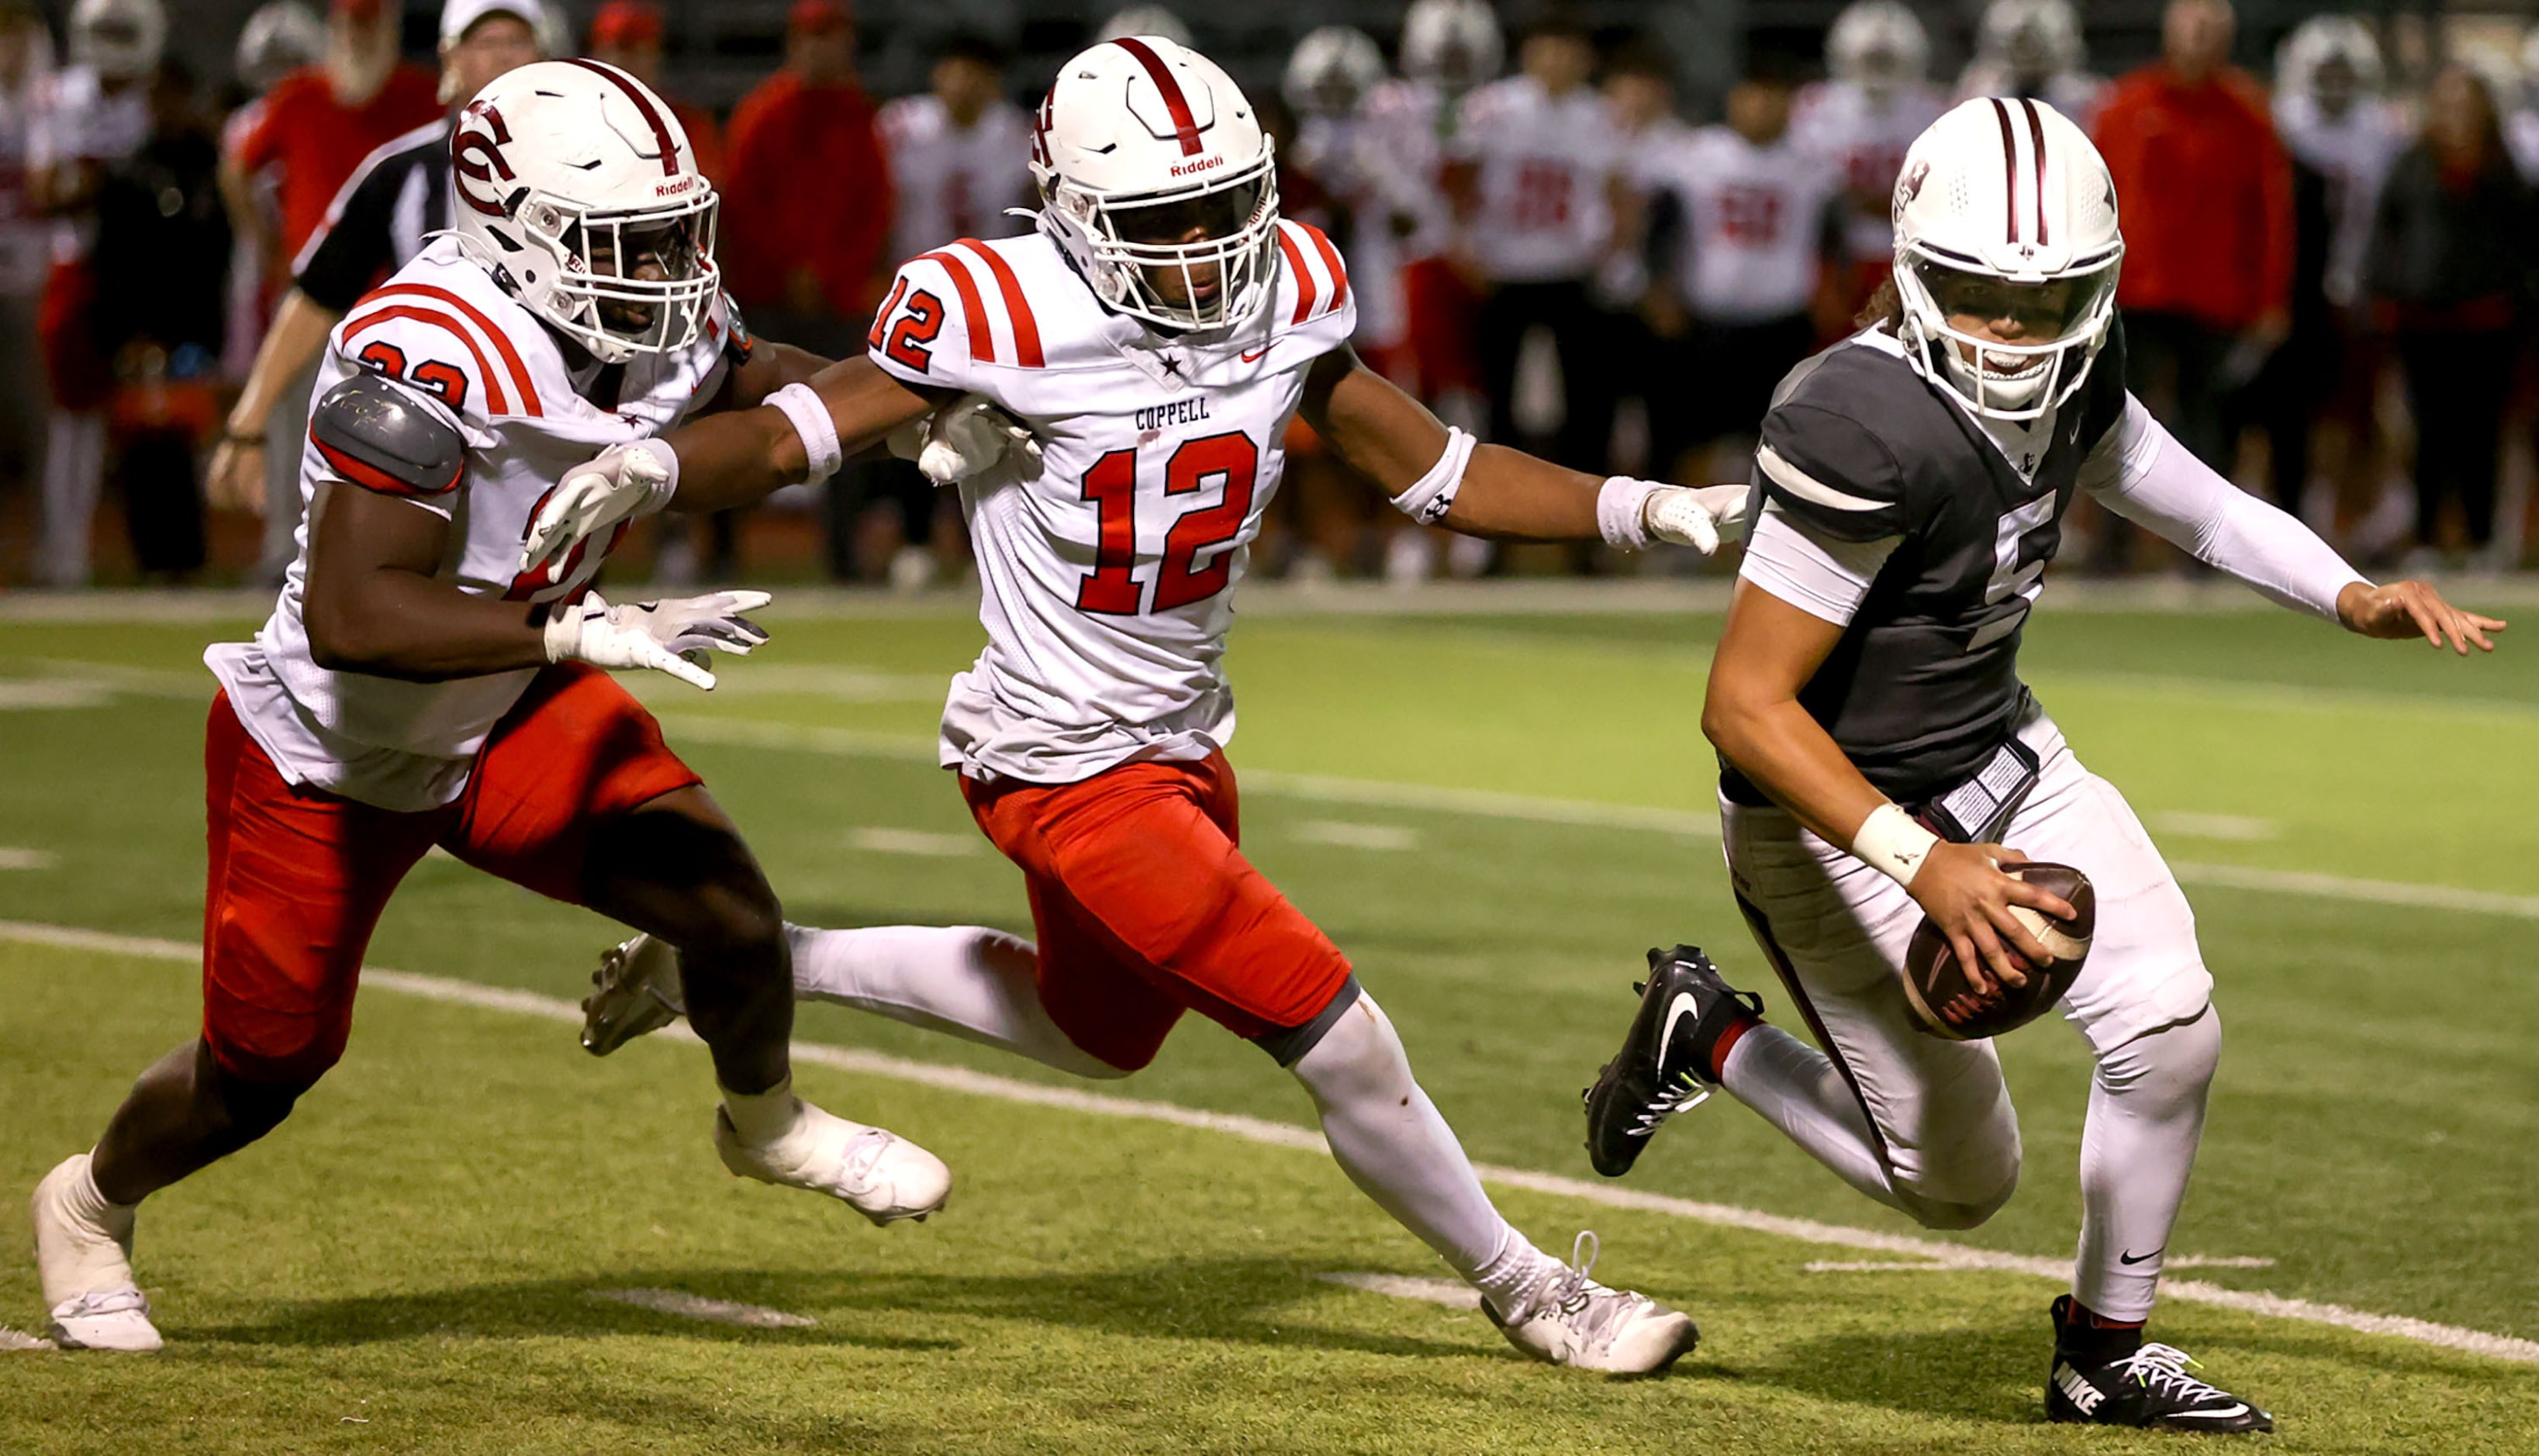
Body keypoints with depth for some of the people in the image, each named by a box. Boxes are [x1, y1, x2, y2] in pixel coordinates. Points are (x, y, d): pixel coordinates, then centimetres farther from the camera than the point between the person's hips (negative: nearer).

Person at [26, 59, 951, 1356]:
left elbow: (755, 377, 14)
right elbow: (351, 615, -42)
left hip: (508, 718, 5)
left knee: (732, 914, -12)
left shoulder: (662, 332, -12)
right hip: (322, 754, -5)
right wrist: (588, 632, -46)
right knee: (261, 1072, 10)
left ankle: (767, 1124, 20)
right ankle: (91, 1204, 42)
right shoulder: (427, 359, -36)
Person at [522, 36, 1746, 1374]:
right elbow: (790, 435, -20)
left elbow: (1436, 473, 4)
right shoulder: (1014, 324, -23)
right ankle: (1524, 1289, 17)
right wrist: (651, 468, -40)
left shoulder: (1285, 297, -5)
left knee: (1096, 1034, 30)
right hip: (1068, 772, -8)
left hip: (1183, 743, 8)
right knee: (1344, 1044, -7)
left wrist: (1645, 509, -4)